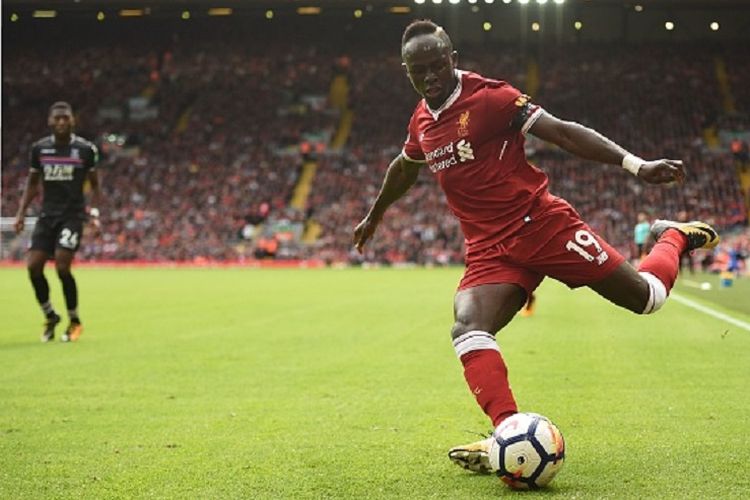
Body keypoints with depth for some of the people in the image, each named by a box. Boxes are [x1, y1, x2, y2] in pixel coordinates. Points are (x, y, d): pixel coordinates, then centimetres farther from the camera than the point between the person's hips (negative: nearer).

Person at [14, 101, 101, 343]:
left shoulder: (85, 149, -3)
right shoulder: (39, 148, 5)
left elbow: (94, 184, 6)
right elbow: (32, 183, 15)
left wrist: (94, 213, -6)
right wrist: (21, 213, 5)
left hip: (72, 215, -4)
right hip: (47, 214, 4)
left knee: (62, 267, -14)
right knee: (34, 267, -6)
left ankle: (75, 321, 5)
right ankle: (50, 317, 16)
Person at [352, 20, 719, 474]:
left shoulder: (489, 97, -10)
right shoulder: (421, 122, 9)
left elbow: (561, 131, -17)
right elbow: (404, 169, 31)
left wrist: (635, 165, -26)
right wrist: (374, 216, 45)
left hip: (542, 224, -4)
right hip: (489, 248, 5)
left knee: (646, 297, -1)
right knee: (467, 328, -24)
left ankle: (674, 238, 32)